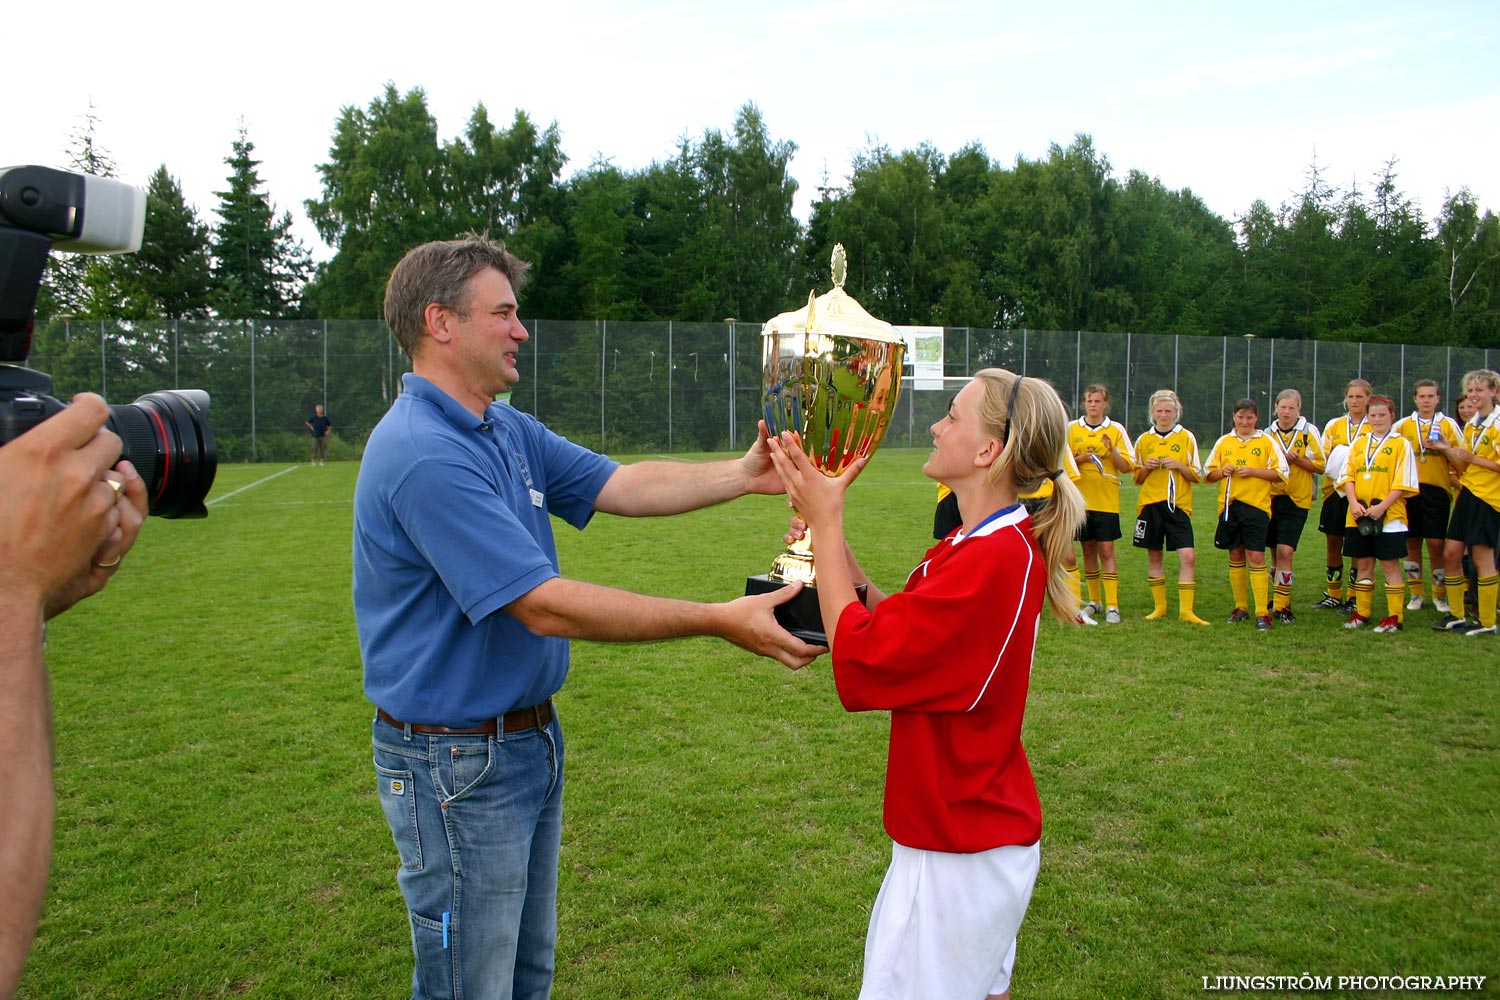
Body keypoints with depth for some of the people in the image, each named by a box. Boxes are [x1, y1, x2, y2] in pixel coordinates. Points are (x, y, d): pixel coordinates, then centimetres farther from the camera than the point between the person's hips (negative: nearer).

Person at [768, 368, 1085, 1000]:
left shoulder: (993, 558, -27)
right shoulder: (993, 544, 5)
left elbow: (859, 665, -26)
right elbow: (893, 629, 6)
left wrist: (826, 523, -20)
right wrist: (830, 537, -5)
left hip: (961, 849, -9)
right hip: (977, 826, 10)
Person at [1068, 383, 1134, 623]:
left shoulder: (1116, 430, 1)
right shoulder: (1072, 428, 5)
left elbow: (1127, 466, -1)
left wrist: (1111, 450, -18)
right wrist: (1082, 458, -14)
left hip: (1107, 500, -2)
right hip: (1081, 499, 2)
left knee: (1106, 551, -6)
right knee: (1088, 550, 9)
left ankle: (1112, 606, -4)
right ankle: (1094, 601, 21)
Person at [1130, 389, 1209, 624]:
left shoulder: (1187, 437, 4)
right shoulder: (1144, 440, 9)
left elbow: (1197, 476, 4)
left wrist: (1179, 466, -14)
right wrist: (1146, 467, -7)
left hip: (1178, 504, -2)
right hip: (1150, 503, 2)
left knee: (1188, 556, -11)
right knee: (1154, 556, 6)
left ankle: (1186, 610, -5)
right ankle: (1159, 607, 18)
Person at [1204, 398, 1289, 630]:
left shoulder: (1266, 442, 2)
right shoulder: (1223, 442, 11)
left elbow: (1281, 473, -2)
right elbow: (1208, 474, 13)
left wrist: (1252, 471, -14)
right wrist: (1223, 472, -8)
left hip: (1257, 506, -3)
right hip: (1229, 506, 3)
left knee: (1256, 557, -8)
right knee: (1236, 557, 9)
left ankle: (1262, 613, -4)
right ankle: (1241, 607, 20)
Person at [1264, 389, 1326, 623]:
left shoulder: (1309, 431, -2)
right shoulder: (1268, 433, 9)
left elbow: (1320, 465, -4)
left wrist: (1296, 459, -17)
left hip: (1297, 500, -3)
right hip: (1272, 497, 4)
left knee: (1285, 551, -12)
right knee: (1277, 551, 9)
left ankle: (1281, 606, -6)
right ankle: (1279, 598, 24)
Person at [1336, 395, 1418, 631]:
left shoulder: (1401, 444, 0)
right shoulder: (1359, 443, 12)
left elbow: (1404, 483, -6)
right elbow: (1347, 475, 7)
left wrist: (1381, 507, -16)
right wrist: (1354, 503, -9)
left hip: (1389, 516, -4)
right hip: (1359, 516, 4)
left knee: (1389, 564, 0)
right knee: (1363, 564, 9)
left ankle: (1394, 617, 6)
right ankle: (1361, 613, 18)